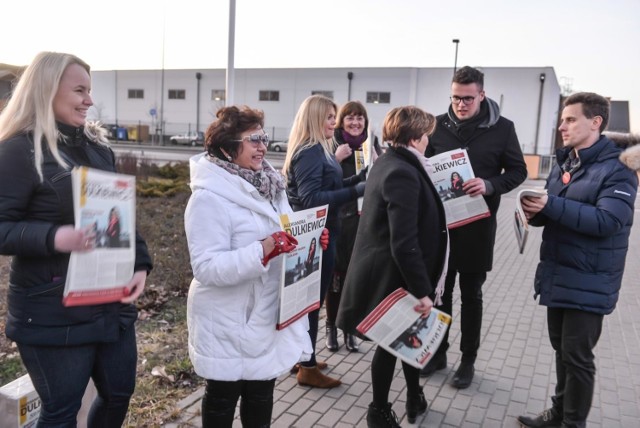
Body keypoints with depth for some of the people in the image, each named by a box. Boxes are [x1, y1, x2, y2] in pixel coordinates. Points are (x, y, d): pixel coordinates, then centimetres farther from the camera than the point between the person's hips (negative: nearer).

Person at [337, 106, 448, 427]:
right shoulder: (403, 173, -24)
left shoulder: (387, 162, 7)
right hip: (392, 276, -9)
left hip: (384, 269, 9)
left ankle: (415, 397, 40)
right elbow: (404, 243, -28)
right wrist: (422, 290, -23)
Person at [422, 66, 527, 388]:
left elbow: (518, 171, -1)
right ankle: (438, 351, 29)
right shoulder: (438, 125, 2)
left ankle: (468, 359, 25)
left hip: (477, 225, -2)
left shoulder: (502, 128, -4)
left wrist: (490, 185, -19)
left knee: (471, 295, 10)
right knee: (439, 291, 12)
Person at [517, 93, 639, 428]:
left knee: (577, 356, 3)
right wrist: (534, 211, -10)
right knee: (561, 348, 18)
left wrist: (551, 205, -30)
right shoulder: (563, 164, 12)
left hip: (589, 283, -7)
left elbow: (607, 221, -25)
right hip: (557, 275, 7)